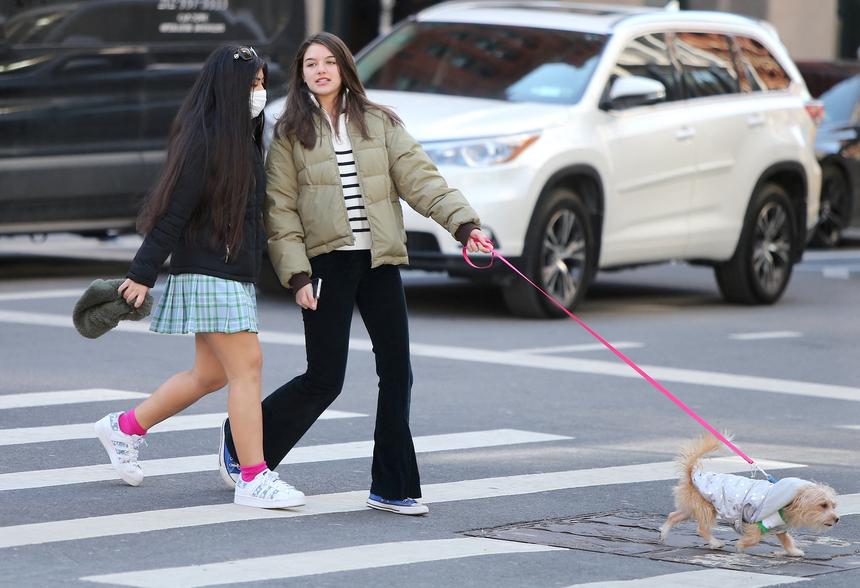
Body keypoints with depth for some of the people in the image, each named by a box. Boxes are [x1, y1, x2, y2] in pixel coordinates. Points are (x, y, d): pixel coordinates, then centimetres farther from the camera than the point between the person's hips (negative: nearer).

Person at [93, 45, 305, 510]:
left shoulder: (244, 140, 13)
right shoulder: (203, 140, -15)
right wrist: (142, 275, -17)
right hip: (209, 272, -10)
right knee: (246, 367, -10)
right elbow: (172, 213, -17)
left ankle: (124, 428, 29)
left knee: (211, 374, 15)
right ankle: (253, 479, -8)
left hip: (235, 273, 10)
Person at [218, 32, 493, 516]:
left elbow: (420, 177, 1)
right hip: (328, 264, -3)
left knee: (397, 373, 0)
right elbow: (280, 210, -2)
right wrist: (297, 275, -11)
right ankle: (241, 441, 19)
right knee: (324, 379, -3)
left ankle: (393, 487, 8)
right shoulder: (291, 134, 2)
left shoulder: (379, 123, 8)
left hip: (379, 262, 3)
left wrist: (464, 222, -12)